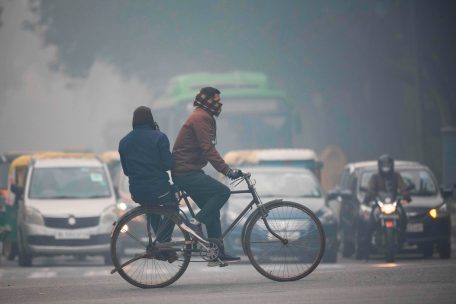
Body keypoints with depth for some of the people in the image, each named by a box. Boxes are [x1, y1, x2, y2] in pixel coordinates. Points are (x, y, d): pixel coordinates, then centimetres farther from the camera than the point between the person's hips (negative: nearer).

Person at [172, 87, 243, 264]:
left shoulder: (203, 117, 19)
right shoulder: (201, 118, -14)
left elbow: (208, 149, 25)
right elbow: (208, 149, -23)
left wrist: (226, 169, 22)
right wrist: (227, 171, -27)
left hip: (189, 171, 11)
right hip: (186, 173, -11)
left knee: (212, 212, 9)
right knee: (223, 192, -20)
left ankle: (218, 253, 10)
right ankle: (195, 223, -16)